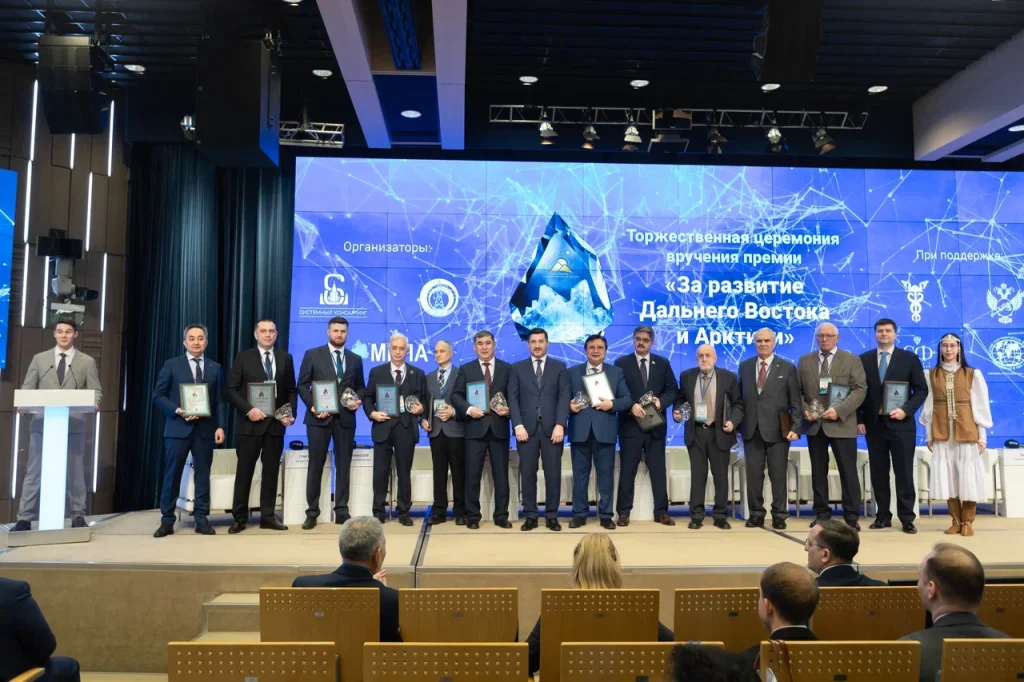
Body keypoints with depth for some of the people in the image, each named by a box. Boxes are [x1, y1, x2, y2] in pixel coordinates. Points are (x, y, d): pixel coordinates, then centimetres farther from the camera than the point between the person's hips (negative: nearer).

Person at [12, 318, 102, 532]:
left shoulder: (87, 362, 8)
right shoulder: (40, 359, 12)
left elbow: (96, 390, 3)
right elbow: (27, 388, 8)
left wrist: (93, 404, -19)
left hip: (74, 425, -1)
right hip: (42, 424, 1)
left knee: (75, 472, 4)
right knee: (34, 472, 3)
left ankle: (77, 516, 12)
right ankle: (25, 518, 9)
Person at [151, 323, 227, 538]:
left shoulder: (215, 368, 10)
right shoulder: (172, 365, 4)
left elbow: (220, 400, 7)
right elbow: (158, 395, 1)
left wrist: (220, 426, -4)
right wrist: (177, 411, -13)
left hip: (205, 429, 2)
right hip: (178, 428, -1)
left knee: (203, 474, 5)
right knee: (172, 475, 2)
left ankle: (202, 519, 11)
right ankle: (167, 520, 12)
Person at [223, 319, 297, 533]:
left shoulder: (285, 358, 8)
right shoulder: (243, 357, 0)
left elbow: (291, 390, 10)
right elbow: (230, 389, -4)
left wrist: (291, 413, -5)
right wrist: (248, 410, -16)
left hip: (276, 423, 3)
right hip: (250, 422, -2)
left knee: (271, 470, 7)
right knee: (244, 470, 3)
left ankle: (268, 516, 15)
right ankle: (240, 517, 12)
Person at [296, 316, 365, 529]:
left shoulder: (355, 359, 11)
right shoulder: (312, 355, 2)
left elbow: (360, 386, 16)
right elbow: (302, 385, 1)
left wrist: (358, 400, -5)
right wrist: (313, 406, -12)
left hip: (345, 418, 2)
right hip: (319, 417, -2)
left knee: (343, 466, 6)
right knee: (315, 465, 2)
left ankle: (341, 511, 13)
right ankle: (312, 512, 10)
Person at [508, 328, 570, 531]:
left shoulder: (559, 367, 9)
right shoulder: (518, 368, 10)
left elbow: (564, 397, 0)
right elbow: (513, 399, 3)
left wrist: (560, 425, -11)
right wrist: (518, 426, -9)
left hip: (552, 428, 0)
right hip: (527, 428, 0)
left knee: (553, 473, 2)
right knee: (528, 474, 2)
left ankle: (551, 516, 12)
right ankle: (530, 516, 11)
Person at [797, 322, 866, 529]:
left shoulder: (852, 360, 2)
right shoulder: (805, 361, 11)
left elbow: (859, 390, -7)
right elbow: (798, 391, 10)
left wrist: (838, 410, -19)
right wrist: (804, 410, -8)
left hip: (841, 424, -3)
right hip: (814, 425, 3)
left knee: (848, 471, 0)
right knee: (818, 471, 8)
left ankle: (851, 515, 9)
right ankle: (821, 513, 17)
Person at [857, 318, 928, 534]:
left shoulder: (909, 358, 3)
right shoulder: (864, 359, 7)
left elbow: (921, 390, 1)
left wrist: (906, 410, -13)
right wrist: (859, 419, -1)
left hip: (901, 424, -2)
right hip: (874, 424, 2)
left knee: (904, 473, 2)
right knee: (878, 473, 7)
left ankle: (907, 519, 10)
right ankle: (883, 516, 16)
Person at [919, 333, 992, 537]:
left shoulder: (973, 374, 1)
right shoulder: (931, 375, 4)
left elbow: (980, 406, 1)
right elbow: (929, 406, 5)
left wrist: (982, 436, -1)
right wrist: (929, 435, 4)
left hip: (967, 433, -1)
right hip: (942, 434, 1)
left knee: (968, 477, 0)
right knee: (948, 477, 3)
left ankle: (968, 522, 13)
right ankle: (956, 521, 13)